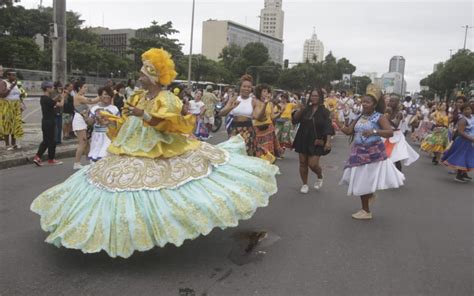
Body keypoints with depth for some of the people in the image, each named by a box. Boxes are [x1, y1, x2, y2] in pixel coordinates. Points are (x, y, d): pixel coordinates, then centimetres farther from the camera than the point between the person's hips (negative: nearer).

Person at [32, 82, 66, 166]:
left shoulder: (43, 98, 8)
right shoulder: (47, 99, -20)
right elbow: (60, 104, -18)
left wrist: (59, 96, 15)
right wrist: (62, 97, 0)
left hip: (45, 122, 9)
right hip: (50, 122, -9)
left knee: (46, 141, 15)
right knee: (51, 141, 4)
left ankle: (37, 157, 9)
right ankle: (51, 160, 14)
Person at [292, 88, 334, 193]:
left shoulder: (325, 112, -4)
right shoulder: (306, 109, 5)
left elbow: (328, 128, -9)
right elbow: (295, 120, -3)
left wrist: (328, 141, -19)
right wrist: (299, 110, -19)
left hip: (316, 142, -3)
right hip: (303, 140, 3)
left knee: (313, 164, -8)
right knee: (303, 163, 6)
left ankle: (319, 176, 25)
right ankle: (305, 184, 23)